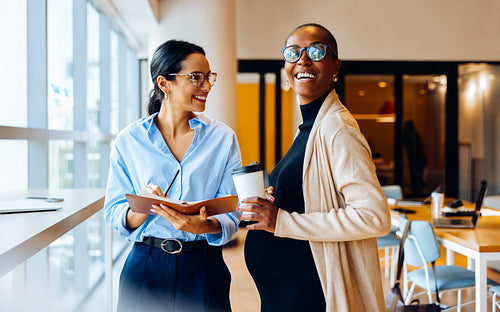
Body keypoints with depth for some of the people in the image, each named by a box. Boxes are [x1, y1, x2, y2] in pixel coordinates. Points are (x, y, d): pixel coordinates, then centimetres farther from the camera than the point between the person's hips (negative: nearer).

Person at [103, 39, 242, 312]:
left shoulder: (223, 138, 0)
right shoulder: (129, 140, 0)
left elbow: (231, 215, -4)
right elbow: (114, 215, -2)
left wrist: (205, 226, -25)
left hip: (203, 269, 1)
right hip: (146, 266, 0)